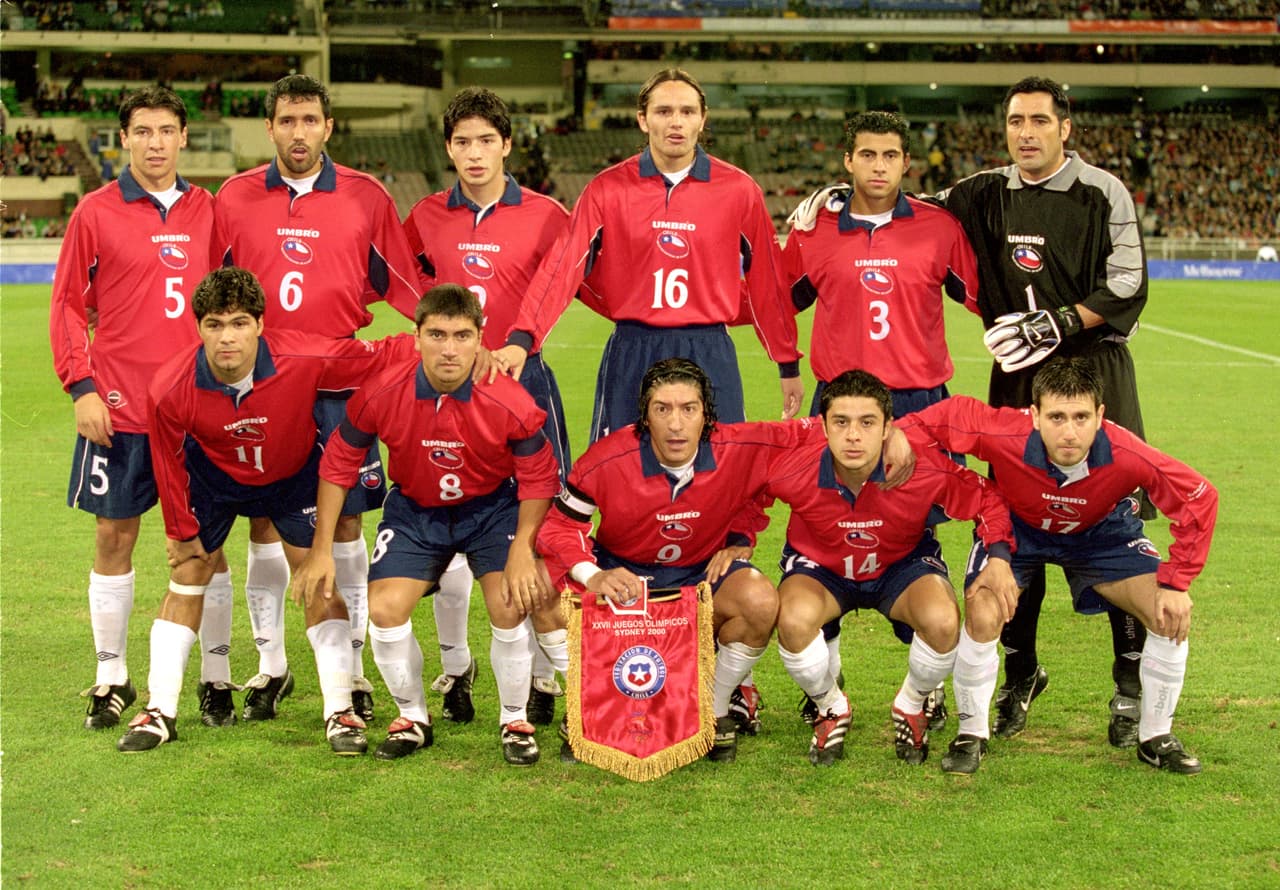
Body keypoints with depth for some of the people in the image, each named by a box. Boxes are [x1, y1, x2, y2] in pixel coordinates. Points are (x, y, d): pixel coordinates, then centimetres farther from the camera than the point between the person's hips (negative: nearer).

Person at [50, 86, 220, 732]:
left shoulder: (208, 211, 7)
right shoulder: (95, 213, -1)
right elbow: (68, 305, 1)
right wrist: (81, 387, -8)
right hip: (119, 408, -2)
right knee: (114, 538, 5)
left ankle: (216, 675, 16)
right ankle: (112, 680, 16)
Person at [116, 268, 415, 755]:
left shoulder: (304, 359, -37)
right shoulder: (170, 390, -32)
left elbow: (380, 357, -26)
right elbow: (169, 463, -14)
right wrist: (182, 531, -4)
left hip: (294, 474, -1)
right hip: (213, 477, 1)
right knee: (186, 576, 2)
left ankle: (340, 711, 0)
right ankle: (159, 711, 11)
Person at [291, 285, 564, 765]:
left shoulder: (509, 403, -28)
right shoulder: (382, 393, -24)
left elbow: (538, 478, -12)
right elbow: (339, 463, -8)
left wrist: (521, 550, -18)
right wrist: (321, 550, -7)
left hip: (492, 507, -2)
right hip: (414, 510, 2)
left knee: (511, 609, -17)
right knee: (384, 611, -11)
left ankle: (514, 722, 9)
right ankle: (412, 718, 15)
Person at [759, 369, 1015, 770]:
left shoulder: (924, 469, -31)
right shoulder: (793, 470, -30)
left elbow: (986, 498, -13)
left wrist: (998, 557, -25)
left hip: (903, 563, 0)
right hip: (819, 564, 0)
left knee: (943, 621, -31)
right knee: (794, 619, -34)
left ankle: (911, 707, 5)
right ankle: (831, 709, 1)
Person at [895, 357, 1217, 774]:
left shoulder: (1125, 455, -39)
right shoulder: (1006, 437, -40)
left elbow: (1199, 498, -25)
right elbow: (949, 414, -23)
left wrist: (1175, 583, -24)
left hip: (1099, 532, 1)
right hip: (1014, 527, -1)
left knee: (1171, 617, -12)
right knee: (983, 618, -22)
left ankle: (1156, 738, 11)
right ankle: (971, 735, 5)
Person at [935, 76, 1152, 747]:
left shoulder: (1102, 194, -3)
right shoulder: (985, 196, 8)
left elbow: (1127, 291, -6)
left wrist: (1057, 325, -15)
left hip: (1095, 371, -3)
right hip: (1017, 378, 4)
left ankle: (1133, 683, 3)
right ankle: (1021, 674, 21)